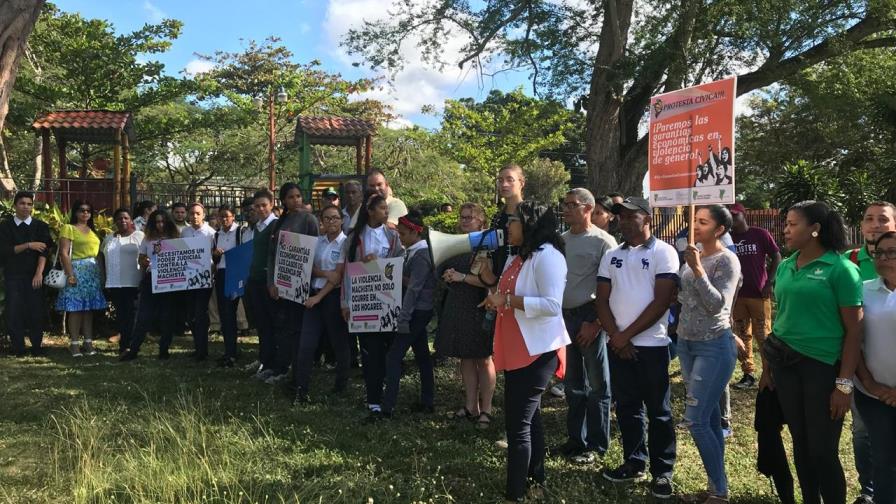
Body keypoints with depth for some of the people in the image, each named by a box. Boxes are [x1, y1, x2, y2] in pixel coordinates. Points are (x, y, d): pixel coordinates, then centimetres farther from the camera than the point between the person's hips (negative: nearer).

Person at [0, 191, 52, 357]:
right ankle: (18, 348, 6)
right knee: (14, 312, -2)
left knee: (36, 311, -1)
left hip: (34, 276, 0)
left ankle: (37, 347, 10)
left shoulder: (40, 226, 5)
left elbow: (44, 251, -3)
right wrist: (28, 245, -14)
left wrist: (39, 273, -13)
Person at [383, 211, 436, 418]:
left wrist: (403, 318, -22)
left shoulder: (421, 255, -16)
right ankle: (428, 401, 23)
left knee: (394, 356, -9)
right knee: (422, 355, 14)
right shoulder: (414, 252, 11)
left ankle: (388, 406, -7)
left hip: (417, 312, -10)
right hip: (419, 312, 10)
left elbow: (414, 288, -21)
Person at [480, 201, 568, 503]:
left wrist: (507, 300, -23)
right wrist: (497, 302, 5)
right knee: (529, 417, 19)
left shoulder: (547, 255, -15)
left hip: (537, 351, -10)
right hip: (517, 350, 10)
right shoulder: (518, 257, 14)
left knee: (518, 423, -6)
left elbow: (552, 305, -24)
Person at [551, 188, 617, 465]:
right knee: (572, 383, 15)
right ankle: (576, 438, 28)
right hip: (564, 316, 6)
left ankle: (596, 445, 16)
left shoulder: (602, 242, -10)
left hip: (589, 316, -6)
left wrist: (596, 323, -16)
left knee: (596, 385, 5)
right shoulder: (561, 240, 9)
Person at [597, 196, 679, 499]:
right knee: (627, 407, 13)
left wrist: (627, 335, -12)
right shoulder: (612, 256, 10)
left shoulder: (663, 253, -6)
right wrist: (616, 337, -7)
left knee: (658, 411, 3)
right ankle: (634, 463, 26)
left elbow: (661, 302, -13)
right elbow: (602, 300, 7)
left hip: (651, 345, -5)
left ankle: (662, 472, 13)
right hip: (617, 345, 5)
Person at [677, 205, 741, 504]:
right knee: (709, 417, 13)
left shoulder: (727, 260, -13)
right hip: (686, 343, 7)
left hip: (714, 346, -7)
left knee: (696, 420, -9)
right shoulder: (692, 255, 6)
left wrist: (698, 269, -25)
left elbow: (717, 304, -22)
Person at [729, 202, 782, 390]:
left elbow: (776, 257, -1)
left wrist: (770, 282, -8)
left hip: (759, 294, -4)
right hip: (737, 295, 4)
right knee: (742, 336, 8)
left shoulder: (760, 234, -4)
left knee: (763, 336, -1)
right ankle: (748, 374, 15)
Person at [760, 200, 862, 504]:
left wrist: (844, 383, -13)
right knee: (800, 444, 15)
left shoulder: (840, 268, -10)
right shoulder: (785, 267, 7)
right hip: (785, 364, 5)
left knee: (823, 451, 2)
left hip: (822, 366, -5)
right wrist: (767, 366, 13)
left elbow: (854, 330, -10)